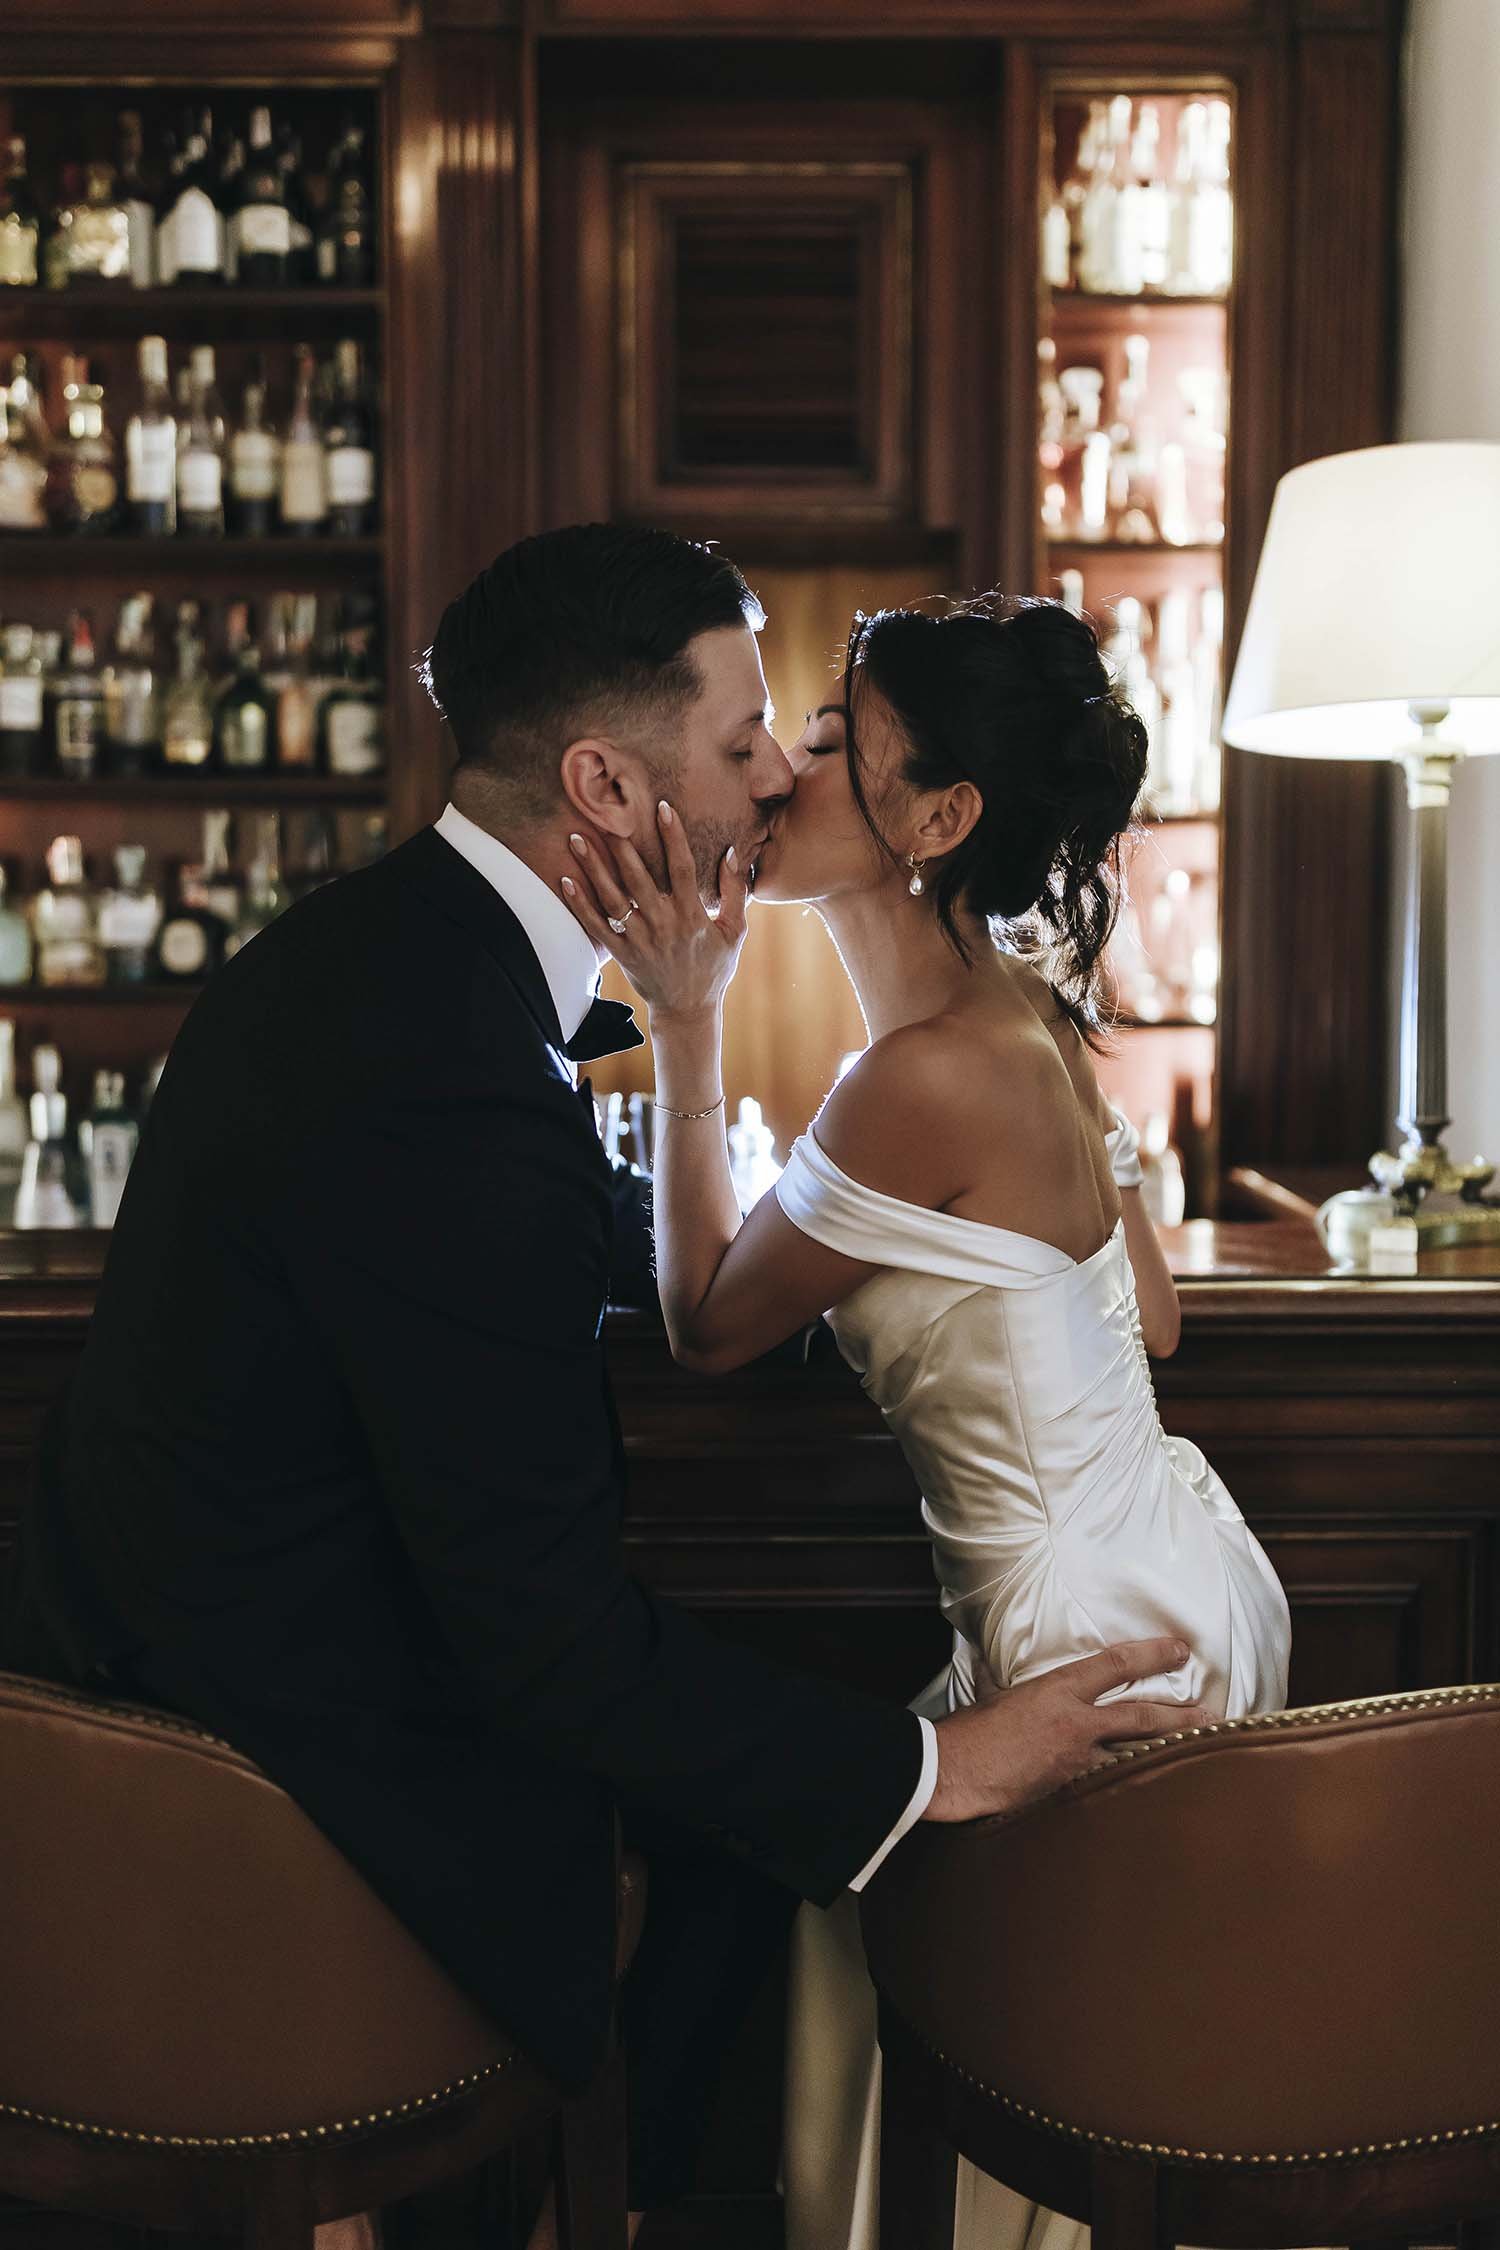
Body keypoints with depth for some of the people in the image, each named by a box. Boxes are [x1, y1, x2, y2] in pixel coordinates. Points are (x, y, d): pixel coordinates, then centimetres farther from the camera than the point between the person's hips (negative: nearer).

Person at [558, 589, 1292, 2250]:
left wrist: (685, 1023, -12)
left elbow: (706, 1322, -10)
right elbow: (1147, 1315, 13)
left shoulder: (930, 1074, -25)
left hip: (1101, 1640, -9)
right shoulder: (1027, 1010, 4)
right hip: (1178, 1574, 9)